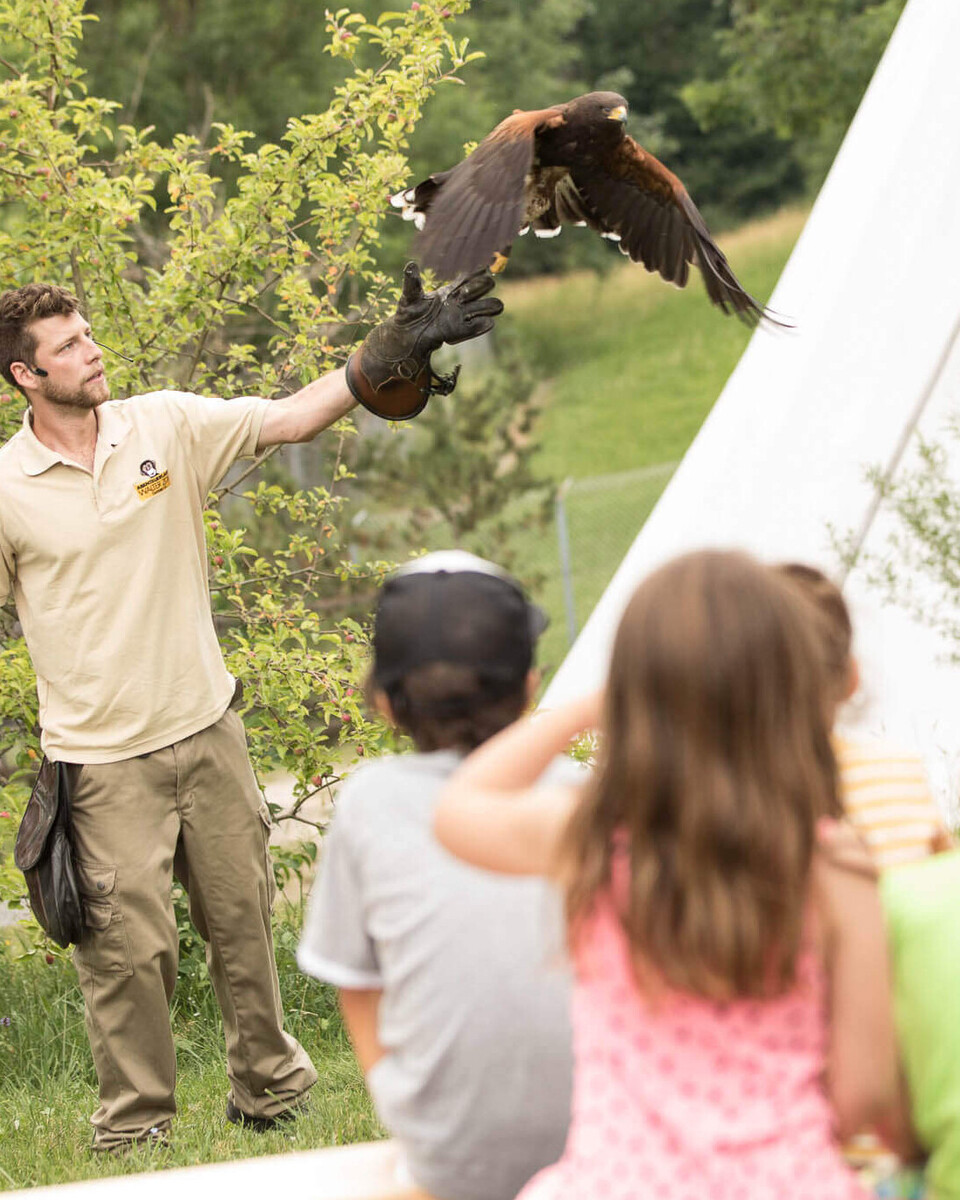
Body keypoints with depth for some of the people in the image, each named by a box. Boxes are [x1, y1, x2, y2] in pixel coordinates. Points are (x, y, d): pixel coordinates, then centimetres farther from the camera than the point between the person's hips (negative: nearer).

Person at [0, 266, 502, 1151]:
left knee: (244, 919, 13)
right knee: (129, 947, -1)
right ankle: (134, 1129, 15)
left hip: (207, 730, 3)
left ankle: (269, 1093, 29)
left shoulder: (167, 425, -1)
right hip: (104, 760, -3)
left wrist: (391, 353, -12)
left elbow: (290, 419, -2)